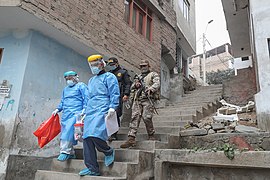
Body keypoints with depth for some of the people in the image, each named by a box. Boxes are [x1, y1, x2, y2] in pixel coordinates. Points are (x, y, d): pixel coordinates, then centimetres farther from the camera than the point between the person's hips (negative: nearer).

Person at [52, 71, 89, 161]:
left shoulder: (81, 86, 5)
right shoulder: (65, 89, 27)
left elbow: (86, 98, -5)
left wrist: (84, 109, -17)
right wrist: (58, 109, 14)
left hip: (75, 113, -7)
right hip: (66, 114, 7)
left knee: (69, 131, -19)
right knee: (65, 133, 4)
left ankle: (65, 152, -16)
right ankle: (71, 153, 12)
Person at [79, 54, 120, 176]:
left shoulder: (109, 76, 5)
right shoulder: (91, 80, 28)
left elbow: (115, 94, -5)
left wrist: (112, 107, -18)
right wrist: (85, 111, 27)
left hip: (102, 111, -7)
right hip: (90, 112, 8)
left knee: (95, 135, -23)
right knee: (87, 138, -2)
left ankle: (109, 152, 8)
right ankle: (92, 169, 5)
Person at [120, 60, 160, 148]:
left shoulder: (153, 74, 13)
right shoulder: (138, 77, 30)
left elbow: (157, 83, -6)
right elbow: (132, 87, 31)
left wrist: (151, 89, -27)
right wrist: (135, 85, 7)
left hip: (148, 99, -4)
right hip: (137, 100, 5)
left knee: (146, 117, -14)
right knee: (135, 117, -8)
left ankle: (151, 135, 7)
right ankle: (131, 138, -13)